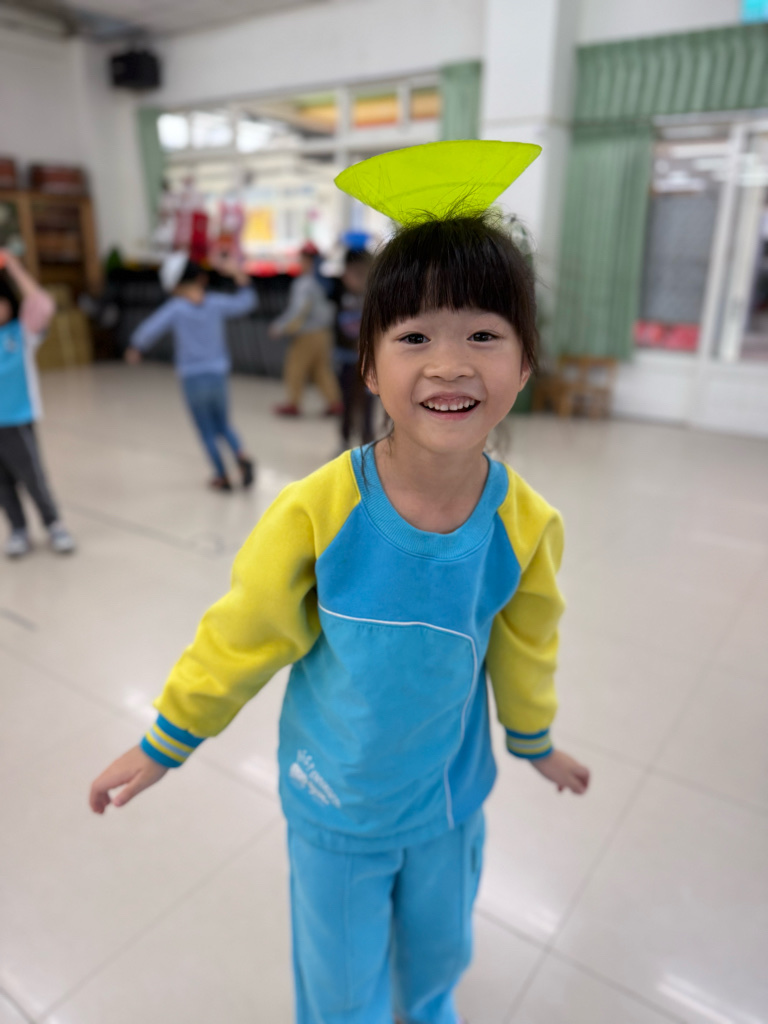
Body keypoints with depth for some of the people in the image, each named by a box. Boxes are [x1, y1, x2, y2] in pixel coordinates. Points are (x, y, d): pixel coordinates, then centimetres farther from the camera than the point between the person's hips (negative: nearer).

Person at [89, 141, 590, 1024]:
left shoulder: (526, 527, -20)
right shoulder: (317, 513, -29)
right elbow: (239, 638, -13)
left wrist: (534, 741, 16)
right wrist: (163, 744, -1)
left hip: (451, 797, 3)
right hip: (335, 804, -2)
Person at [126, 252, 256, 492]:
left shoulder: (175, 308, -9)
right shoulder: (216, 302, -2)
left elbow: (149, 330, -10)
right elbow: (246, 301, 11)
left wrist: (135, 348, 8)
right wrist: (239, 274, 12)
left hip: (192, 379, -2)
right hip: (218, 375, 3)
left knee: (207, 431, 10)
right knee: (222, 425, 17)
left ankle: (222, 477, 13)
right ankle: (242, 455, -10)